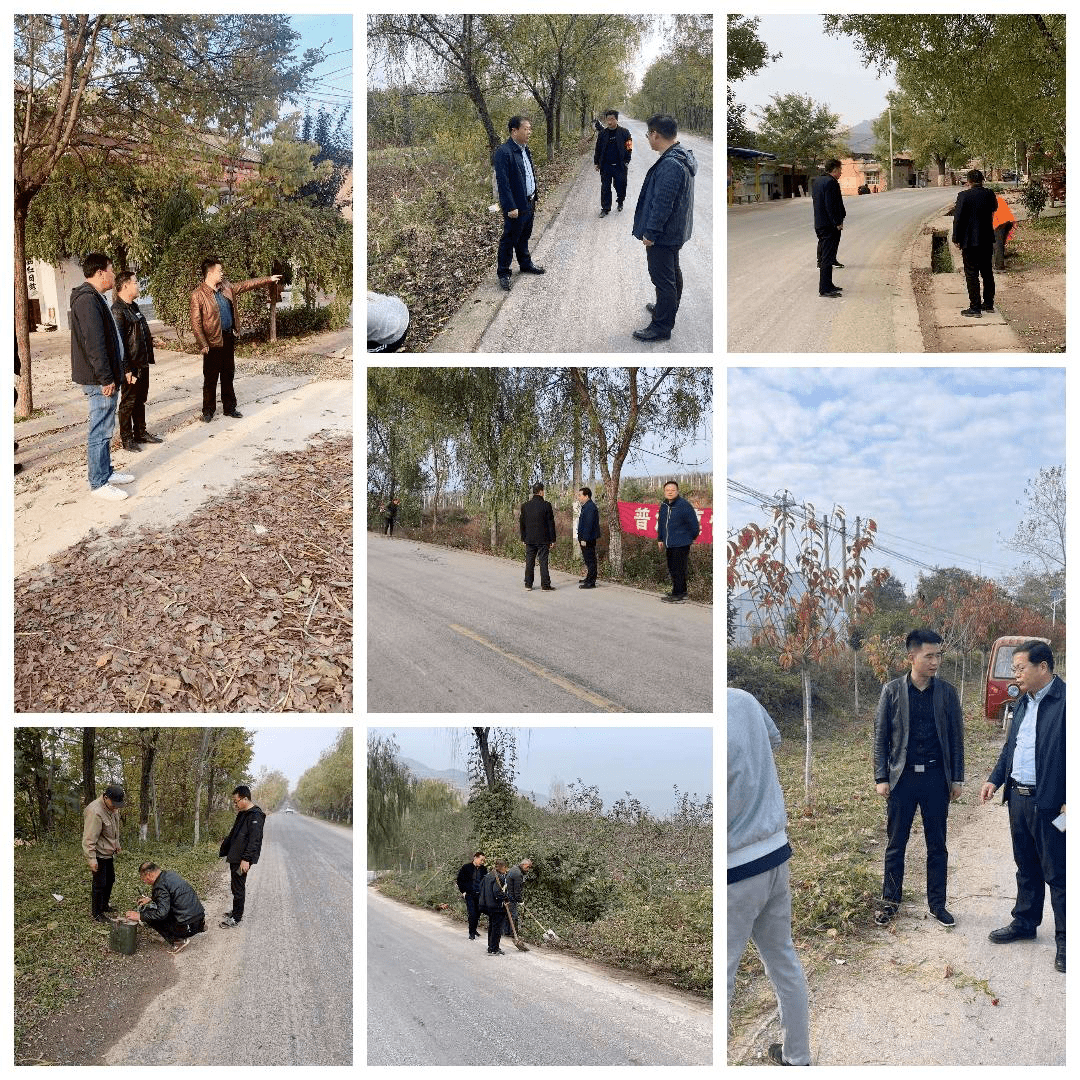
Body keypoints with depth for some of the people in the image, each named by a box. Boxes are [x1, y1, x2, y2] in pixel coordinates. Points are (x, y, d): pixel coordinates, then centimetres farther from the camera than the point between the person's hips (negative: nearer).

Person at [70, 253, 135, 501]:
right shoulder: (88, 300, -19)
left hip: (104, 378, 11)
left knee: (104, 428, 18)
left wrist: (112, 375, 23)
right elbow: (94, 343, -24)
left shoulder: (94, 298, 16)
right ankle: (99, 483, -2)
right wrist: (106, 378, -23)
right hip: (99, 379, -11)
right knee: (100, 430, -6)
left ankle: (105, 471, 28)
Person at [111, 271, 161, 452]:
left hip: (143, 364, 9)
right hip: (132, 367, -9)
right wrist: (127, 370, -23)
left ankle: (141, 432, 29)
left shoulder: (134, 306, 13)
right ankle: (126, 438, 11)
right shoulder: (118, 310, -18)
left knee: (140, 400, 18)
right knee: (128, 403, 2)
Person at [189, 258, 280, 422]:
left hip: (228, 339, 7)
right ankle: (208, 411, 13)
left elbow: (245, 285, 20)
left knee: (228, 376, 15)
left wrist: (269, 279, 22)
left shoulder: (226, 287, 7)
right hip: (213, 342, -7)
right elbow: (196, 323, -14)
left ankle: (229, 407, 26)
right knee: (210, 378, 2)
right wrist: (203, 345, -17)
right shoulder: (198, 296, -13)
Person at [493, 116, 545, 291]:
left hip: (529, 203, 8)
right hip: (516, 206, -8)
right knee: (509, 239, 2)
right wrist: (511, 207, -23)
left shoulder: (525, 149, 8)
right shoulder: (504, 152, -21)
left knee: (524, 236, 23)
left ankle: (525, 263, 39)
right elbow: (503, 182, -23)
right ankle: (503, 273, 12)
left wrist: (534, 196, 16)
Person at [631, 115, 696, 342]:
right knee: (672, 272, 24)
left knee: (662, 278, -3)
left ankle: (661, 327, 4)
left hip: (663, 235, -11)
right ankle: (668, 309, 43)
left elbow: (662, 203, -28)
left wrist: (650, 233, -21)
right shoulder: (683, 156, 6)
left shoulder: (670, 165, -28)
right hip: (676, 231, 11)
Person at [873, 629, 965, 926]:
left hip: (936, 777, 1)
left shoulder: (946, 692, 0)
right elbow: (880, 736, 0)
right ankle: (891, 900, 22)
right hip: (902, 777, -1)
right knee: (896, 844, 8)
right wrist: (881, 778, -4)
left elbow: (956, 737, 6)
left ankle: (937, 903, 21)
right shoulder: (892, 691, -3)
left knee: (937, 845, 9)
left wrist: (957, 778, 4)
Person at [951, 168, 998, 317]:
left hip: (970, 241, -6)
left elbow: (958, 218, -14)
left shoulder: (964, 196, -14)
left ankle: (975, 308, -4)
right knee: (987, 272, 16)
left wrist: (956, 239, -6)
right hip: (987, 241, 6)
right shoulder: (990, 195, 2)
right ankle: (988, 303, 25)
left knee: (972, 274, -2)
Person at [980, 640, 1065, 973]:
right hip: (1018, 798, 8)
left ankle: (1064, 940, 12)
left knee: (1057, 873, 2)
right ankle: (1025, 922, 33)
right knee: (1026, 868, 20)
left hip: (1050, 803, -8)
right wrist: (995, 779, 11)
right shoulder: (1024, 702, 11)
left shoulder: (1065, 701, -17)